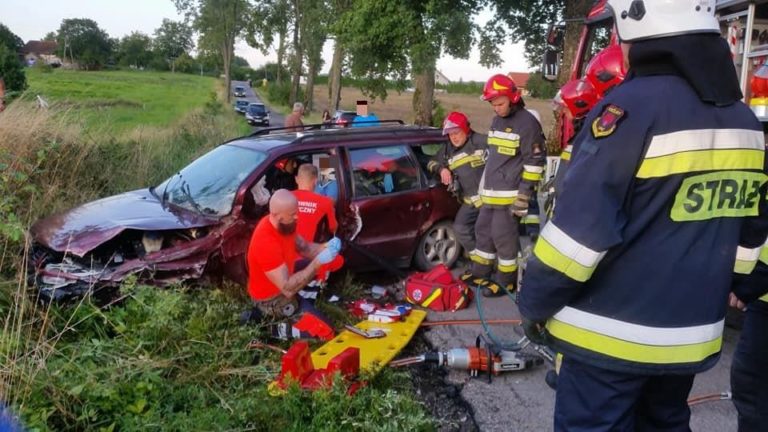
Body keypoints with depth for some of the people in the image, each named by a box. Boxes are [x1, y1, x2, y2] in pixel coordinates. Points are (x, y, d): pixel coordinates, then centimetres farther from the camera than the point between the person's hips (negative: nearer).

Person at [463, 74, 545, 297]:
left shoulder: (527, 123, -13)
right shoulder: (497, 120, 15)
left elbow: (535, 162, -15)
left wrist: (524, 195, -18)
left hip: (510, 194, -9)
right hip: (490, 192, 9)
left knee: (504, 237, -3)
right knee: (483, 231, 16)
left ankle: (506, 281, 11)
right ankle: (480, 272, 30)